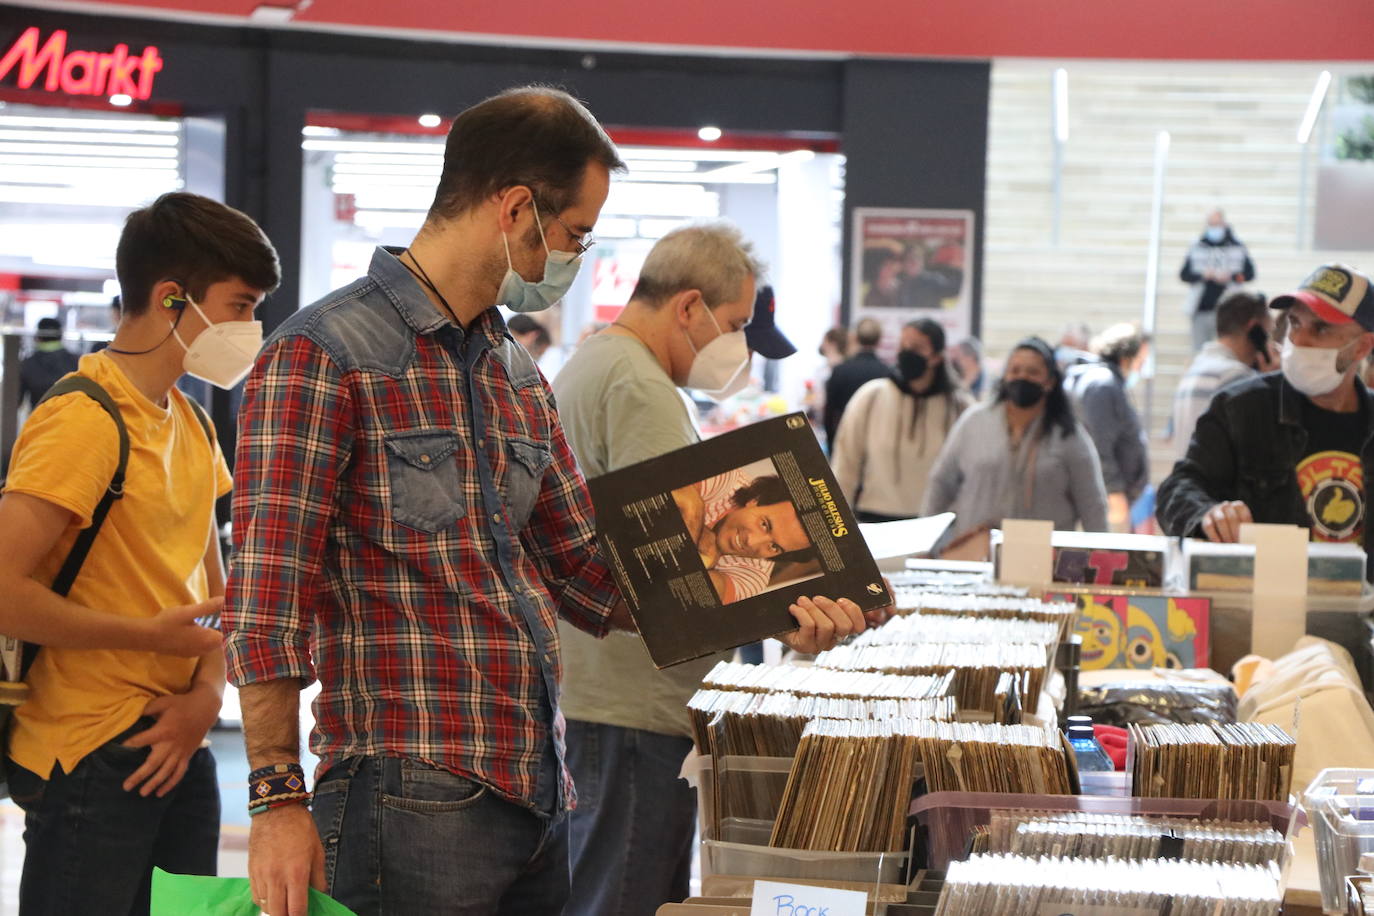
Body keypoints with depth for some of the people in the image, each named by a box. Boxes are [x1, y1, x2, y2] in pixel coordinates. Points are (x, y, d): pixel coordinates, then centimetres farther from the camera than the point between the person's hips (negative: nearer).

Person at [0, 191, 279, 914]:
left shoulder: (190, 425, 15)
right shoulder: (82, 421, -15)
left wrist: (206, 691, -2)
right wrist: (151, 635, -15)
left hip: (177, 747, 9)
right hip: (89, 762, -8)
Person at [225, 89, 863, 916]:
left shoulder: (519, 378, 18)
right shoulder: (324, 357, -8)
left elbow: (585, 574, 21)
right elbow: (267, 595, -13)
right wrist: (278, 799, -18)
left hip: (538, 794, 8)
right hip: (414, 802, -8)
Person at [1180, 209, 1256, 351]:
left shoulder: (1238, 248, 9)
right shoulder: (1197, 248, 11)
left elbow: (1249, 273, 5)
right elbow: (1184, 274, 6)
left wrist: (1230, 277, -12)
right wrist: (1202, 275, -11)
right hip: (1201, 311, 1)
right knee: (1200, 350, -1)